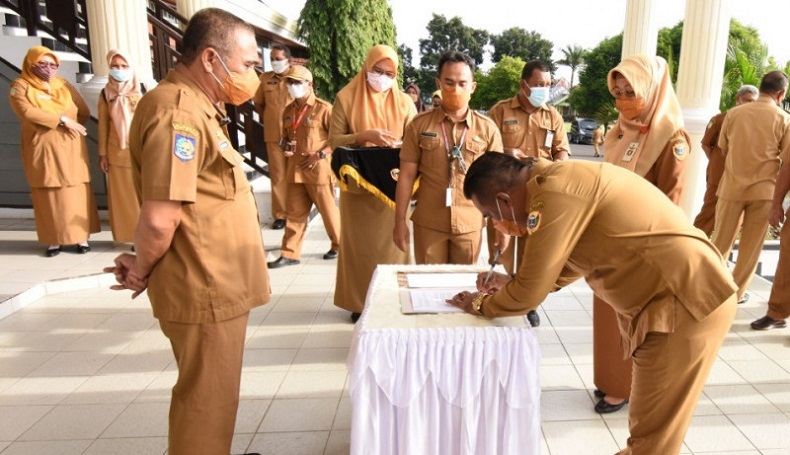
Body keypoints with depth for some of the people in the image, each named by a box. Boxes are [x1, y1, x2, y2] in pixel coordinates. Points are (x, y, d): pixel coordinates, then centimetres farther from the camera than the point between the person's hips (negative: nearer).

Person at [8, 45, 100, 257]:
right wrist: (62, 120, -16)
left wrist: (70, 127, -3)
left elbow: (84, 112, 12)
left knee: (76, 193, 0)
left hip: (70, 149, 2)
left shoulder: (64, 85, 13)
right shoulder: (20, 86, 3)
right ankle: (53, 240, 4)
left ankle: (81, 237, 5)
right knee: (49, 196, -1)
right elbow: (27, 112, -14)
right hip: (42, 150, -2)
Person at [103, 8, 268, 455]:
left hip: (218, 283, 10)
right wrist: (142, 272, -7)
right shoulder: (178, 113, -21)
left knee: (212, 395, 24)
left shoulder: (197, 106, 13)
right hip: (205, 289, -10)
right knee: (206, 400, 8)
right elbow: (159, 220, -26)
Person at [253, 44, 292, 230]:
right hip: (273, 135, 2)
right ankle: (280, 214, 13)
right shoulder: (265, 78, 6)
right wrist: (266, 119, 9)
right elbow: (258, 103, 18)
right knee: (278, 175, 5)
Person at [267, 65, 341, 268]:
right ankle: (290, 253, 16)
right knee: (294, 212, 8)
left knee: (328, 210, 7)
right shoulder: (288, 111, 11)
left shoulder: (323, 108, -7)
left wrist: (319, 155, -15)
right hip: (295, 170, 6)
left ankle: (339, 245, 25)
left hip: (318, 169, -5)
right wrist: (287, 148, 2)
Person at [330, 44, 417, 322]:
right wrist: (363, 136, -20)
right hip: (357, 186, -1)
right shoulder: (346, 98, 1)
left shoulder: (404, 103, 5)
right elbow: (333, 140, -4)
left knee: (391, 242, 6)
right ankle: (359, 301, 18)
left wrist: (399, 145, -22)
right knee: (359, 243, 5)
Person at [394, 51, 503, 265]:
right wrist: (400, 220, -2)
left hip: (470, 223, 1)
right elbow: (407, 175, 0)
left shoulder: (488, 129, 0)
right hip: (428, 223, 0)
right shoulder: (419, 124, -1)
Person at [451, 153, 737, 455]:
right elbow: (574, 262, 22)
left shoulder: (554, 192, -22)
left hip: (685, 303, -9)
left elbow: (531, 293, -16)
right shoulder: (560, 181, 9)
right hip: (680, 296, 9)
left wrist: (481, 304, 3)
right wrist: (512, 283, 17)